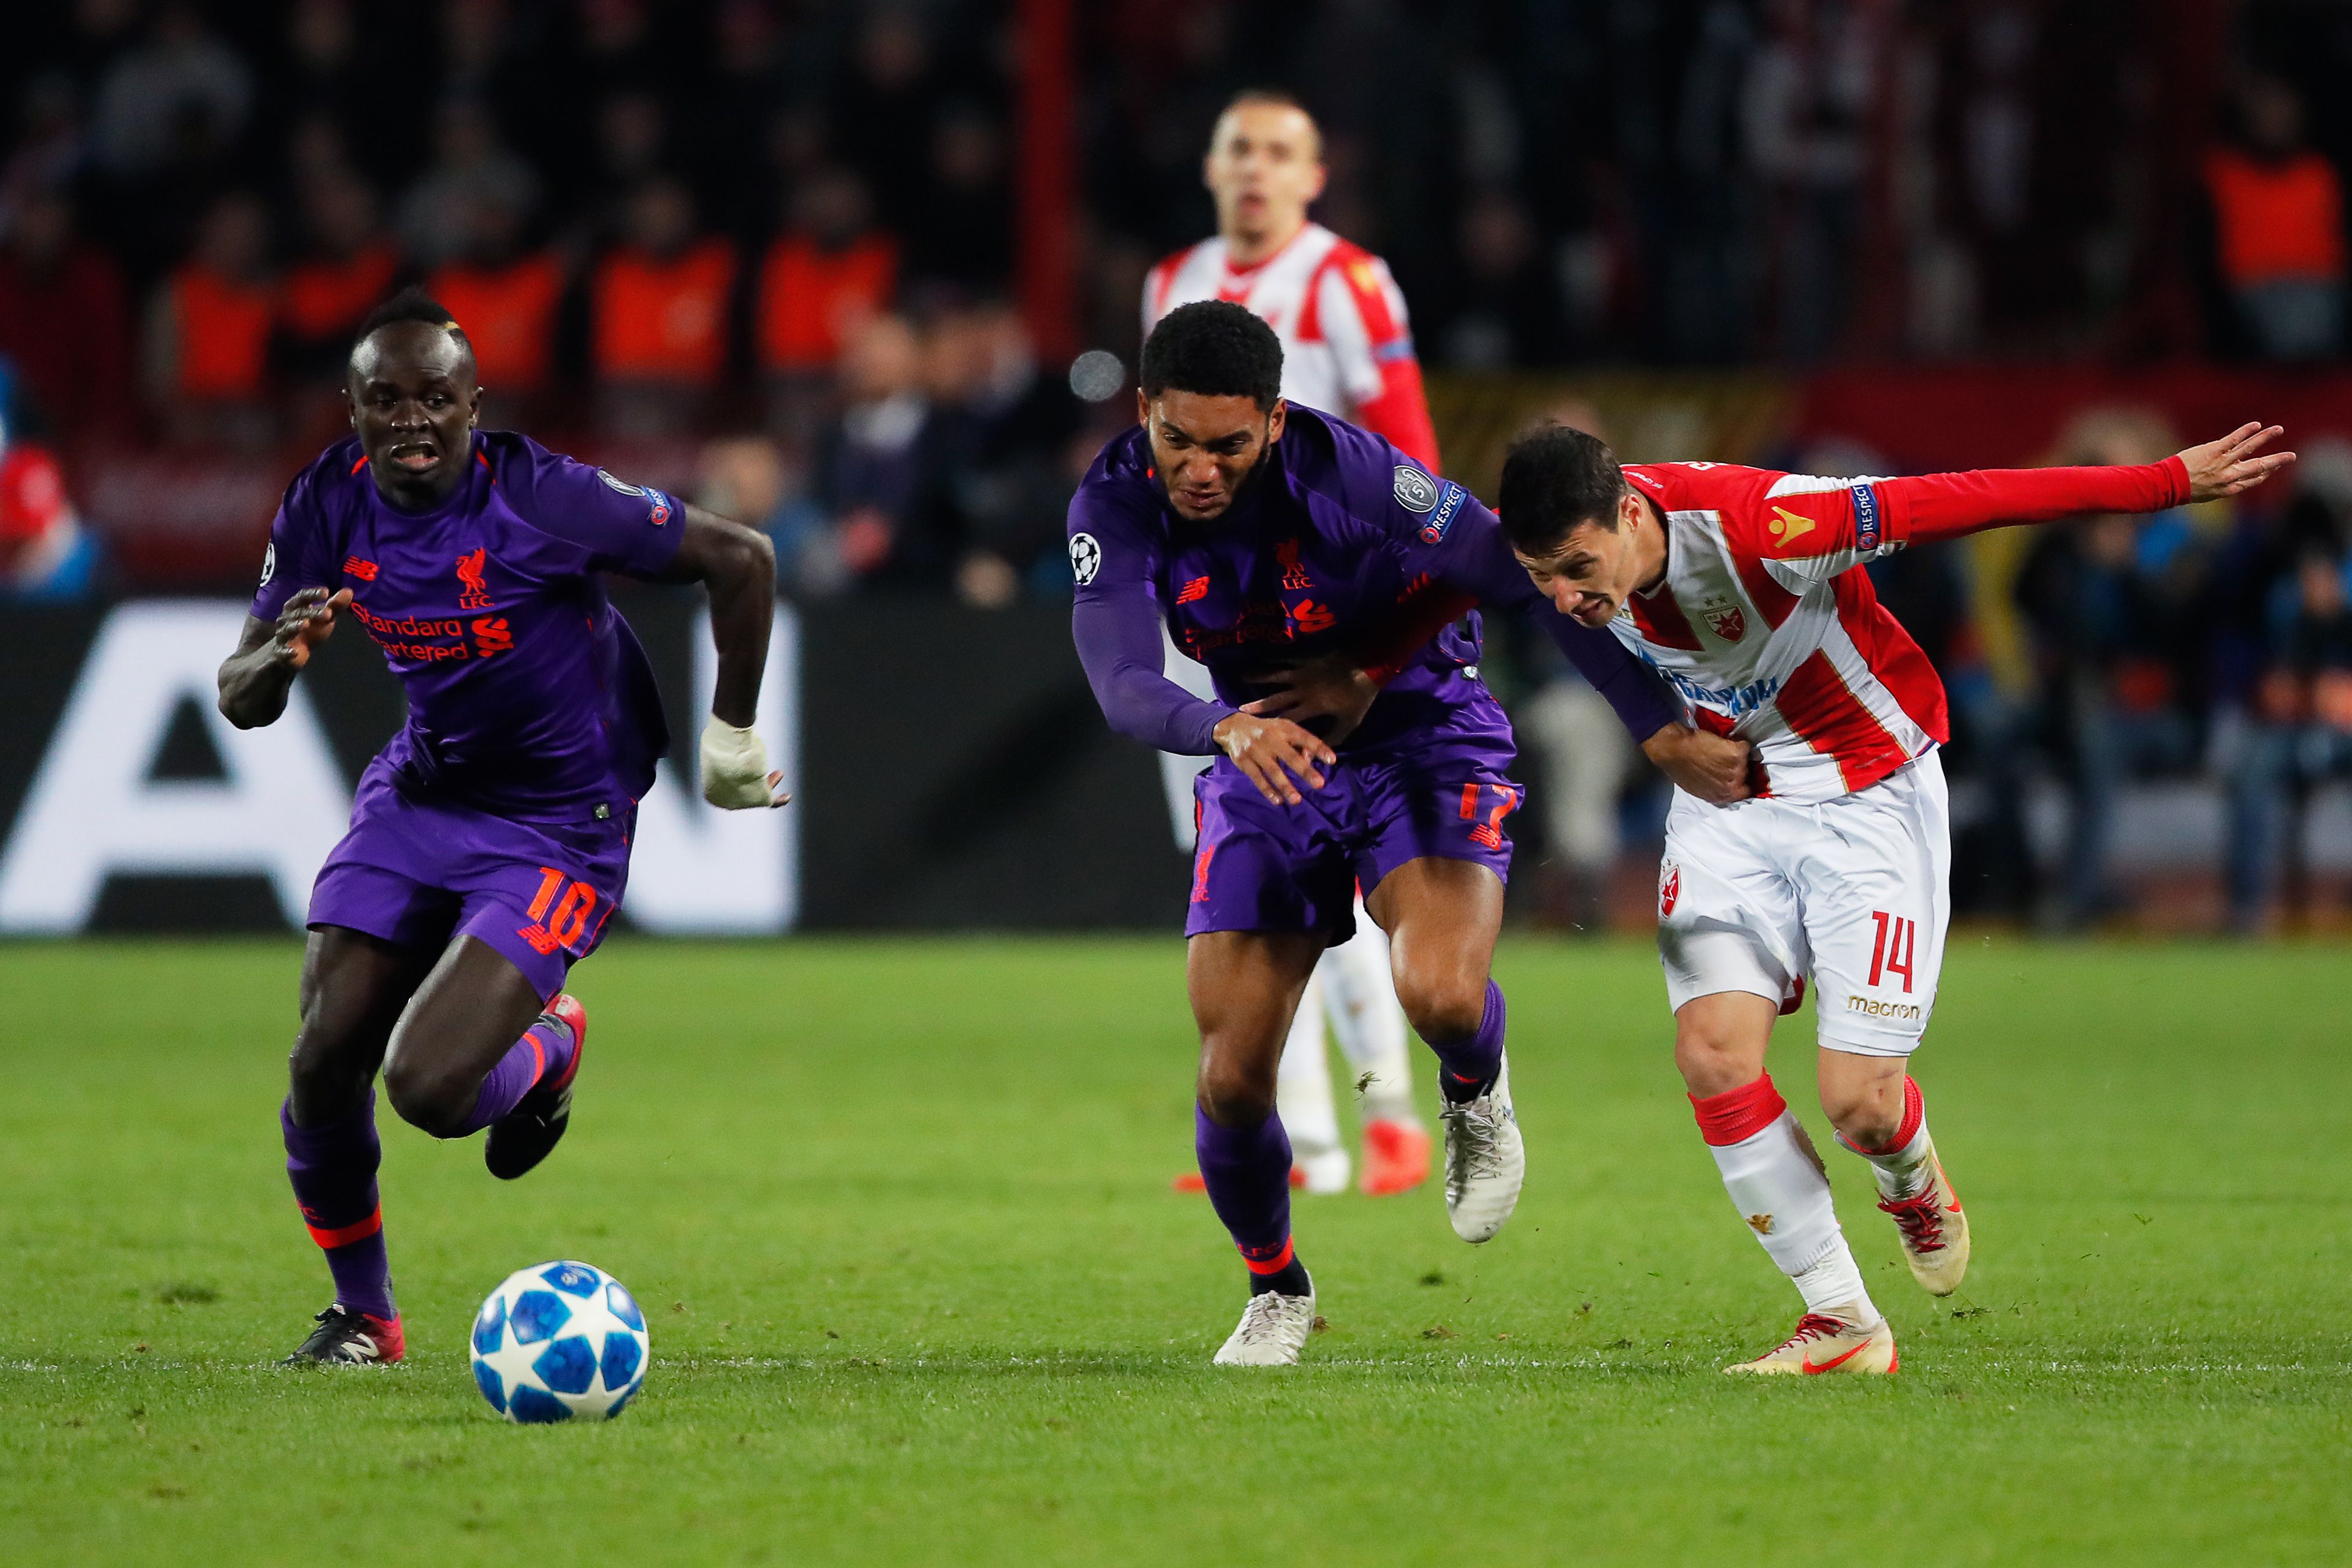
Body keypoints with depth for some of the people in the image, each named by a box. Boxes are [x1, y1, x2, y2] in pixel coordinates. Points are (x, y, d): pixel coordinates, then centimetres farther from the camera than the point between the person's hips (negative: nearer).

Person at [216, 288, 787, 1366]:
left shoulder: (541, 497, -24)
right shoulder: (331, 503, -8)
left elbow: (741, 560, -15)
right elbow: (239, 701, -3)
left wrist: (732, 740, -6)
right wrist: (277, 660, -28)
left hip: (558, 825, -5)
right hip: (420, 794, 5)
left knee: (428, 1088, -21)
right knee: (323, 1068, -6)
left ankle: (548, 1046, 17)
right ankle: (361, 1314, 20)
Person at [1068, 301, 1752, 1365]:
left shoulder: (1351, 473, -27)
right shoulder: (1115, 507, -18)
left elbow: (1532, 585, -22)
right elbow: (1124, 688, -30)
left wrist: (1665, 736, -23)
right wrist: (1230, 730, -52)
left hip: (1423, 738, -3)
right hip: (1269, 763, 3)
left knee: (1440, 996, -30)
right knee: (1232, 1079, -5)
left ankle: (1478, 1095, 8)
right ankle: (1276, 1291, 25)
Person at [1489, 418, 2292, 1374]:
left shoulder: (1750, 526, -36)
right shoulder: (1567, 549, -18)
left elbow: (1966, 502, -31)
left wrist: (2173, 482, -27)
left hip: (1869, 790, -5)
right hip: (1726, 795, 5)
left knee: (1858, 1101, -9)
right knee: (1713, 1051, -14)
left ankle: (1914, 1186, 30)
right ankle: (1842, 1323, 0)